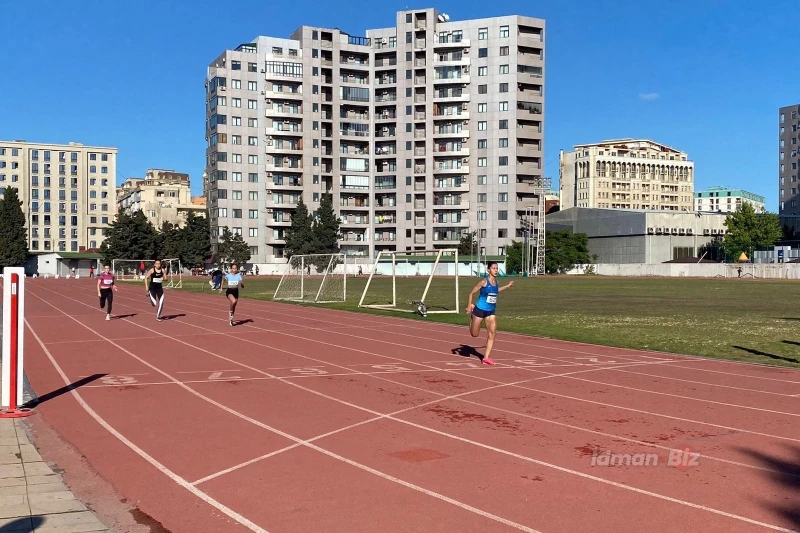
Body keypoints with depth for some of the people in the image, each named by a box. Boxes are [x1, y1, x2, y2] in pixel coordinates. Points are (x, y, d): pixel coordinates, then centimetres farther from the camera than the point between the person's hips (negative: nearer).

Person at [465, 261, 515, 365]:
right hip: (480, 310, -5)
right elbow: (471, 293, -9)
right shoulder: (484, 282, -17)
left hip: (491, 312, 5)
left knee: (492, 333, -5)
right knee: (474, 334, 8)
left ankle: (486, 357, 2)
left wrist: (507, 286, 26)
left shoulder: (497, 282, 1)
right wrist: (469, 306, -14)